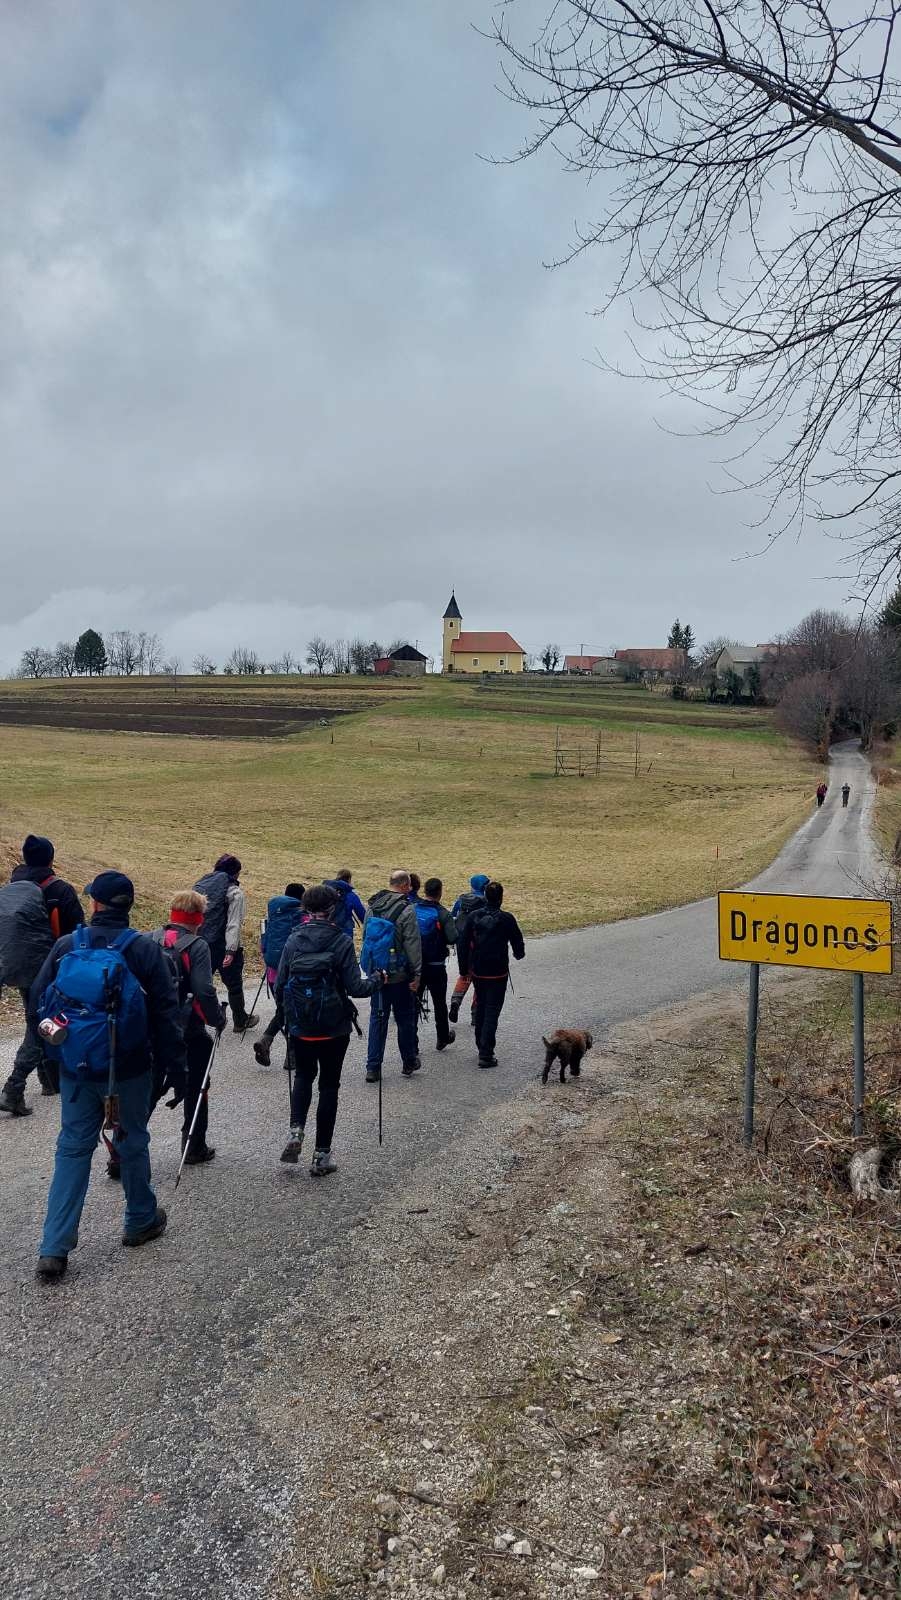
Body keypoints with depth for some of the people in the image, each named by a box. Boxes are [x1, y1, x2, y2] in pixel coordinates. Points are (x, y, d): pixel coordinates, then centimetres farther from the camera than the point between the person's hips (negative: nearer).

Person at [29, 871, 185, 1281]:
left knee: (73, 1148, 11)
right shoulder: (144, 949, -12)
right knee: (132, 1143, 16)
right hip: (128, 1071, -2)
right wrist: (176, 1069, -2)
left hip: (75, 1070, 2)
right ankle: (141, 1221, 34)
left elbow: (37, 1004, 2)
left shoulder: (66, 946, -5)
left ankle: (54, 1249, 7)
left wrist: (56, 1045, 20)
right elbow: (165, 1015, -10)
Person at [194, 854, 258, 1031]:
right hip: (224, 946, -5)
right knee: (234, 985, 13)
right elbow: (234, 924, -19)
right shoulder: (235, 893, -11)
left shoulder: (199, 885, 8)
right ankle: (240, 1021, 28)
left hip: (200, 944, 5)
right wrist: (231, 951, -22)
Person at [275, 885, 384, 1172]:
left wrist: (286, 1012, 18)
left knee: (304, 1076, 25)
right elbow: (355, 987, -14)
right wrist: (377, 979, 6)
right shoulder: (341, 942, -12)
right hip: (334, 1028, -2)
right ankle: (321, 1154, 15)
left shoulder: (294, 940, -4)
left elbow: (280, 984, -1)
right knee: (329, 1085, 11)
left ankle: (295, 1131, 3)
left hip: (300, 1027, 2)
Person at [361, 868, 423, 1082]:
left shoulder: (372, 906, 4)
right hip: (399, 975, -5)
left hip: (375, 973, 5)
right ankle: (410, 1063, 22)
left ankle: (373, 1067, 8)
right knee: (405, 1018, 10)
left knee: (377, 1017, 9)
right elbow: (413, 945, -16)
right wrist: (416, 974, -10)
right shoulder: (406, 910, -15)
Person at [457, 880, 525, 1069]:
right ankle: (486, 1054, -5)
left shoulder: (473, 916, -4)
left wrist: (464, 969, 8)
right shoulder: (506, 919, -12)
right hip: (497, 974, -4)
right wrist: (519, 954, 21)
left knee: (481, 1008, 21)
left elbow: (462, 944, -1)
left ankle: (481, 1046, 31)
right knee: (492, 1012, 0)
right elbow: (518, 944, -3)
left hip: (477, 971, 4)